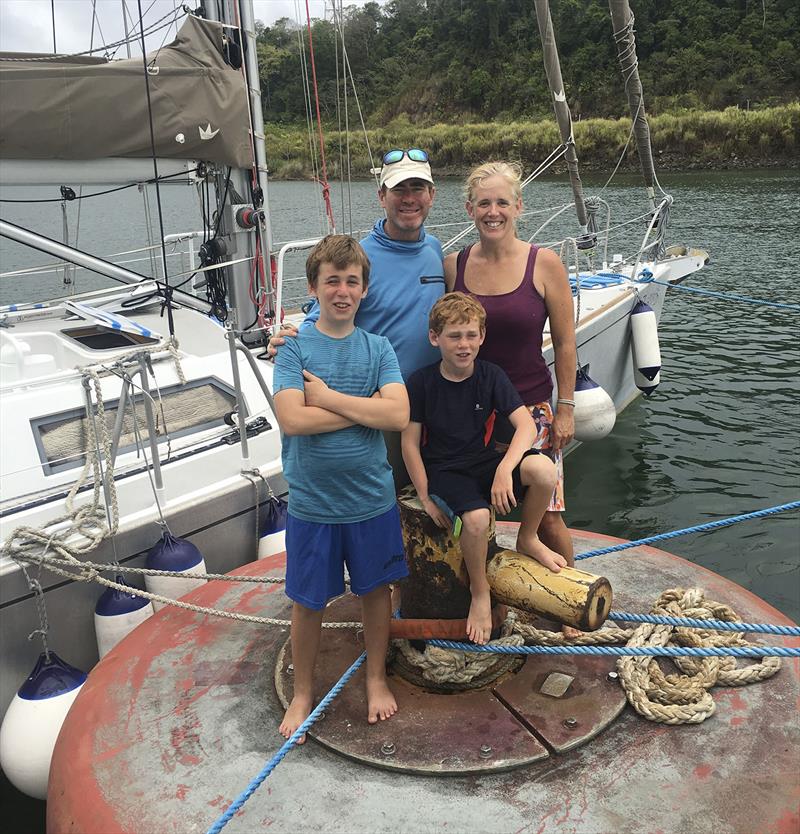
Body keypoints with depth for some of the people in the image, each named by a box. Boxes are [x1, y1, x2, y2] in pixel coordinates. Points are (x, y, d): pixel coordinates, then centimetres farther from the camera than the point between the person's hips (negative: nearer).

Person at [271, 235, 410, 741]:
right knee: (309, 602, 13)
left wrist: (327, 396, -17)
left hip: (372, 497, 2)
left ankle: (377, 679, 40)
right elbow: (292, 419, -21)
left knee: (376, 589, 17)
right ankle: (303, 693, 35)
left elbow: (399, 416, -15)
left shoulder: (378, 347, -1)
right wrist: (366, 406, -16)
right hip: (312, 502, -1)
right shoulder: (295, 348, -6)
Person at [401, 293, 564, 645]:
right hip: (444, 470, -2)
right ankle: (480, 591, -3)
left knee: (544, 470, -27)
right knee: (476, 517, -34)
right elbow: (410, 442, -4)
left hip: (485, 461, 3)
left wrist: (504, 469, -30)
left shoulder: (491, 376, -3)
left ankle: (527, 540, 3)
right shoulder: (421, 383, -8)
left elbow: (526, 424, -12)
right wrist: (426, 498, -9)